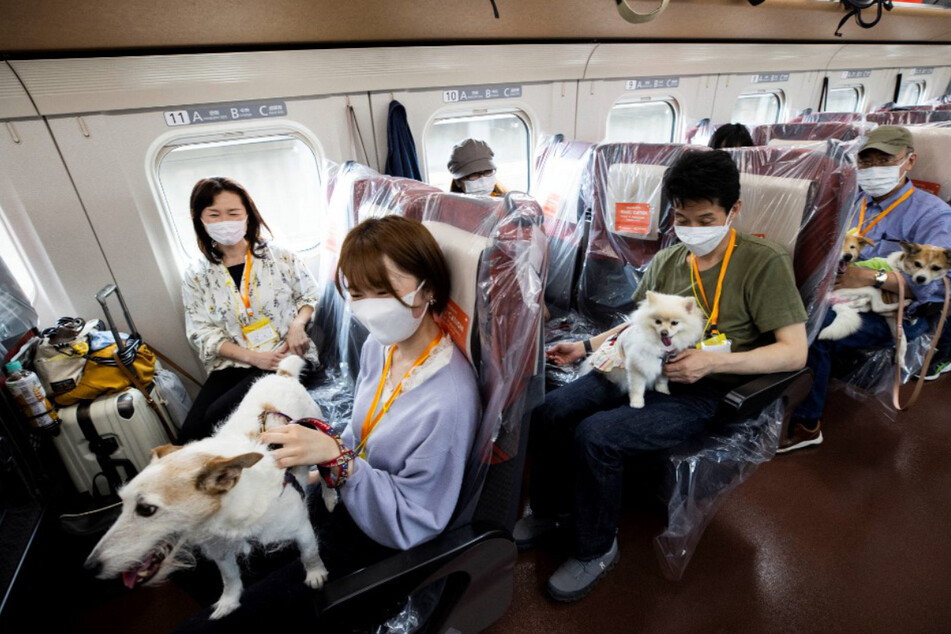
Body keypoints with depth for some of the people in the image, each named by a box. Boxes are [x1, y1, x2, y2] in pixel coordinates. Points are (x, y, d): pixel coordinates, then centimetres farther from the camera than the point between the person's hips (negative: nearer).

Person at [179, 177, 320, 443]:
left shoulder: (279, 256, 2)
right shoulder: (196, 276, 7)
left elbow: (310, 294, 10)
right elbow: (202, 333, 3)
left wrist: (298, 323, -13)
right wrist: (251, 356, -13)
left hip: (287, 356, -3)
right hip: (233, 364, 3)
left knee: (218, 414, -24)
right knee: (190, 433, -16)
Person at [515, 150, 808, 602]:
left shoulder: (765, 264, -7)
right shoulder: (666, 261, 9)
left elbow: (794, 351, -11)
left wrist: (713, 362, -24)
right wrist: (586, 346, 9)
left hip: (703, 391, -5)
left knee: (595, 436, -26)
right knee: (548, 410, -12)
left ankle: (596, 549, 3)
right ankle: (552, 507, 17)